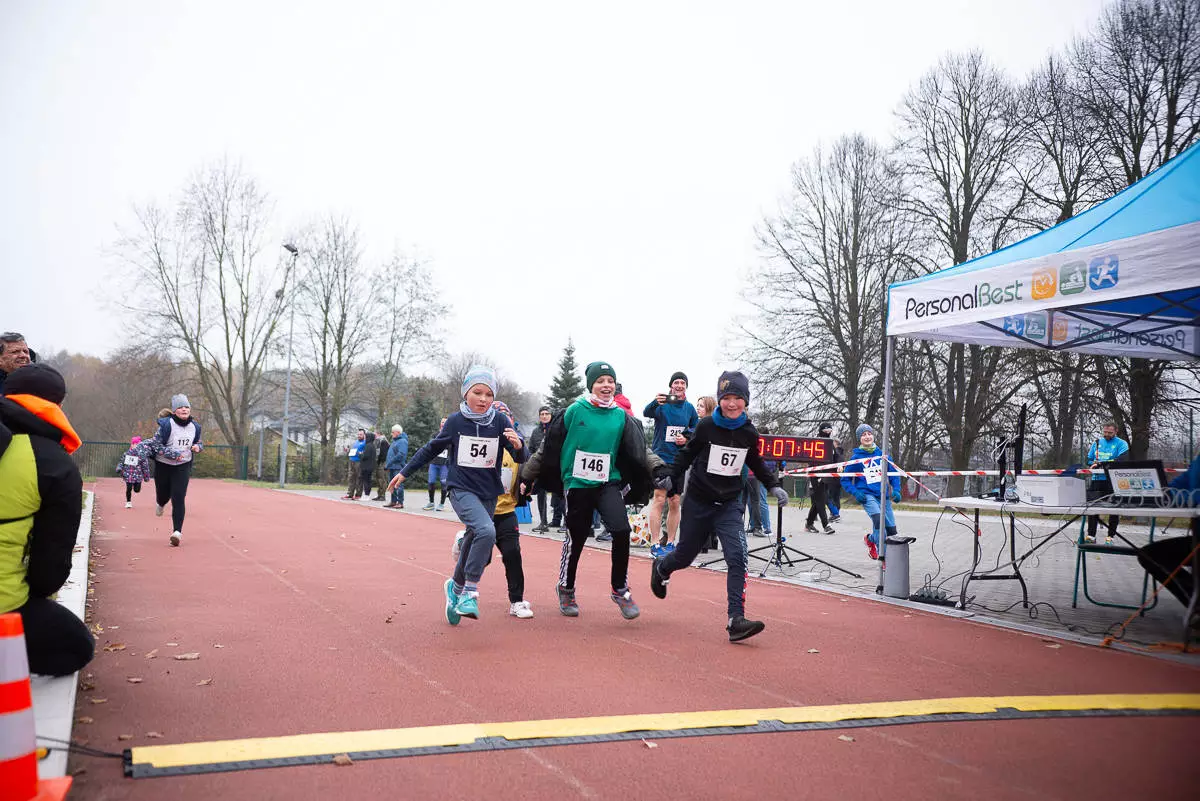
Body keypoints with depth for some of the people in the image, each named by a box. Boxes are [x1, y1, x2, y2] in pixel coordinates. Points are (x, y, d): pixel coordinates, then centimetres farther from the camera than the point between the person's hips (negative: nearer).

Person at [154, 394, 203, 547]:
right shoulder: (166, 424, -13)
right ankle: (161, 503, 52)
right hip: (163, 466, -1)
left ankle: (177, 531, -16)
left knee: (178, 498, -12)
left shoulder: (194, 427, 1)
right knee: (164, 495, 12)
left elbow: (199, 442, 17)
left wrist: (198, 447, -7)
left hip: (183, 467, 2)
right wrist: (173, 455, -24)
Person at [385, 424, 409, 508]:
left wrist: (390, 462, -17)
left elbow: (401, 454, -21)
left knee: (398, 485, -8)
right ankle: (394, 501, 20)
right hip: (391, 467, 10)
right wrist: (388, 463, 13)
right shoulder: (395, 441, 19)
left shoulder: (402, 441, -11)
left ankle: (400, 503, -6)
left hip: (398, 467, -10)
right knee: (392, 485, 13)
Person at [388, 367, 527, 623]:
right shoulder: (455, 421, -4)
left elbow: (522, 459, -6)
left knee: (475, 545, 12)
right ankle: (470, 592, -18)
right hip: (462, 489, -3)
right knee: (486, 531, -28)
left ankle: (456, 587, 41)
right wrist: (404, 472, 17)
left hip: (489, 494, 3)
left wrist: (518, 446, -29)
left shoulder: (500, 422, -3)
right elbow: (432, 449, 11)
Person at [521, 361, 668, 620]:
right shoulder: (574, 411, -4)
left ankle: (620, 589, 2)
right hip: (577, 484, -2)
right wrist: (527, 476, 4)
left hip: (609, 483, 2)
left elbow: (640, 450, 5)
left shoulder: (621, 416, 5)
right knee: (576, 539, 6)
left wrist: (658, 469, -11)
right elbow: (549, 447, 2)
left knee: (621, 531, -17)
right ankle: (566, 589, 32)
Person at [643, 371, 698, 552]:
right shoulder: (662, 404, -7)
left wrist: (687, 437, -2)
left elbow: (696, 428, 19)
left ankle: (670, 542, 17)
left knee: (675, 502, 8)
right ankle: (656, 543, -9)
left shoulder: (689, 408, 7)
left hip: (679, 460, 5)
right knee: (659, 499, -12)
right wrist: (656, 402, -48)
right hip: (661, 457, -5)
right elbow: (646, 413, -26)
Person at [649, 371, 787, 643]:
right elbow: (686, 455, 2)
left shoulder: (749, 434, -3)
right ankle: (661, 567, 49)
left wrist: (774, 486, 6)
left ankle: (736, 620, -19)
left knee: (737, 557, -17)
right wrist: (671, 479, -5)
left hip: (729, 505, 2)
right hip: (698, 501, -2)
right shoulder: (706, 426, -12)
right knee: (685, 556, 12)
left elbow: (756, 464, 15)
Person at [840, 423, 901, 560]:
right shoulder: (856, 457, 0)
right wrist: (856, 493, -9)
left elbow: (894, 474, 16)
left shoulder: (882, 454, 8)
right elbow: (845, 480, 6)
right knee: (878, 520, -30)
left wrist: (896, 490, 0)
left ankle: (870, 539, 36)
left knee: (891, 531, 4)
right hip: (867, 495, -4)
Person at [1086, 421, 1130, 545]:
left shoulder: (1121, 444, 1)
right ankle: (1091, 535, 4)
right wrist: (1093, 463, -4)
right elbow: (1088, 459, 20)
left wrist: (1101, 464, -19)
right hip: (1097, 479, 4)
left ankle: (1110, 536, 7)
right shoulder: (1097, 443, 16)